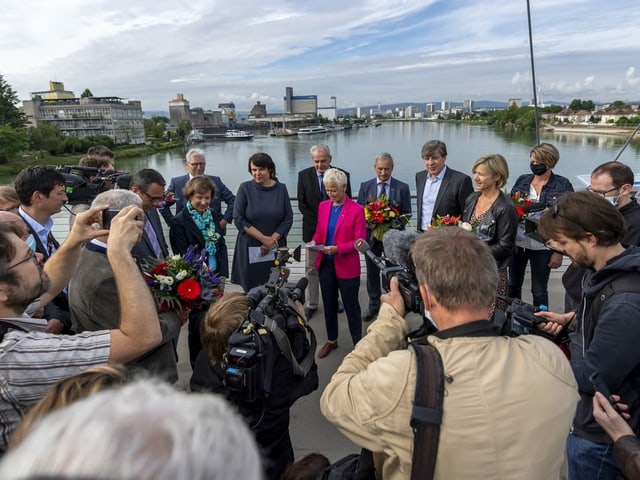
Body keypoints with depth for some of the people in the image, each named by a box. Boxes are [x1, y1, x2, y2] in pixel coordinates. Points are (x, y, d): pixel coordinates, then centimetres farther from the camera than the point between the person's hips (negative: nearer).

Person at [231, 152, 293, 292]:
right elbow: (238, 219, -6)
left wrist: (272, 239, -10)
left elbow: (288, 218, 2)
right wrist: (263, 238, -10)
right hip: (250, 249, -1)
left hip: (276, 249, 1)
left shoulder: (281, 189, 4)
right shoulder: (245, 188, -1)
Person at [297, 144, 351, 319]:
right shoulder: (304, 175, -2)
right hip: (313, 229, 0)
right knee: (311, 268, 5)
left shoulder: (342, 175, -3)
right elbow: (302, 204, -2)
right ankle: (311, 304, 16)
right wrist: (318, 224, -11)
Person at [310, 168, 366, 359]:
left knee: (351, 305, 9)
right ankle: (331, 340, 35)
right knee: (329, 304, 17)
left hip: (347, 267, -5)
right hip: (325, 265, 5)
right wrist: (314, 241, -10)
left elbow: (360, 241, -14)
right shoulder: (323, 206, 4)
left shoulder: (356, 210, -12)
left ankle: (358, 343, 26)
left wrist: (338, 248, -26)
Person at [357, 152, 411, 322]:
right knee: (372, 273, 13)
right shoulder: (365, 186, 2)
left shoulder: (402, 187, -2)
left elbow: (406, 213, -2)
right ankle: (373, 305, 28)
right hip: (371, 235, 2)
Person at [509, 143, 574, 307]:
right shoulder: (522, 180, 3)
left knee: (539, 291, 7)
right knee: (513, 285, 14)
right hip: (517, 242, 4)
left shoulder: (563, 185, -7)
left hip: (542, 246, -3)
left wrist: (559, 251, -9)